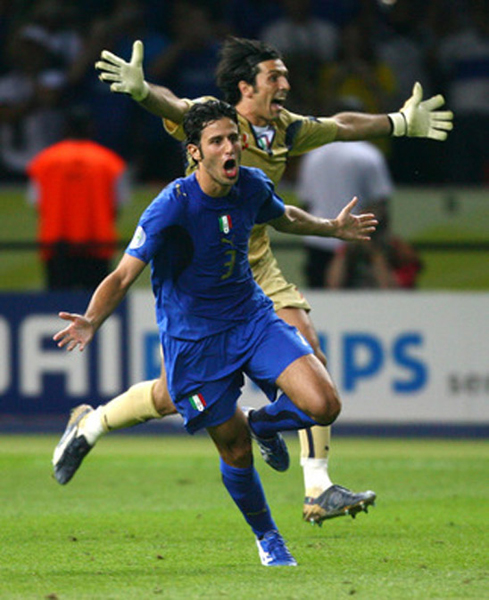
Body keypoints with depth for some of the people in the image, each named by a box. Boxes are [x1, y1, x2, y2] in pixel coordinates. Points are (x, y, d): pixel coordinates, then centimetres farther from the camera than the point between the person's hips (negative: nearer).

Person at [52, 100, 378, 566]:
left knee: (323, 405, -16)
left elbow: (282, 217, 21)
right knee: (236, 452, 3)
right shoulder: (172, 207, -24)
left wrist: (332, 228, 26)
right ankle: (266, 538, 30)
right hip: (193, 338, -4)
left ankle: (265, 423, 18)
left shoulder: (252, 186, -6)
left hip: (252, 318, 4)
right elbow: (123, 276, -26)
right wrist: (91, 322, -42)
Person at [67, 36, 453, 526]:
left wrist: (402, 122, 36)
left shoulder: (285, 130, 6)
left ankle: (318, 490, -9)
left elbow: (341, 126, 25)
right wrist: (141, 90, -59)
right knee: (173, 395, -3)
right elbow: (171, 105, -37)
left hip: (258, 269, 6)